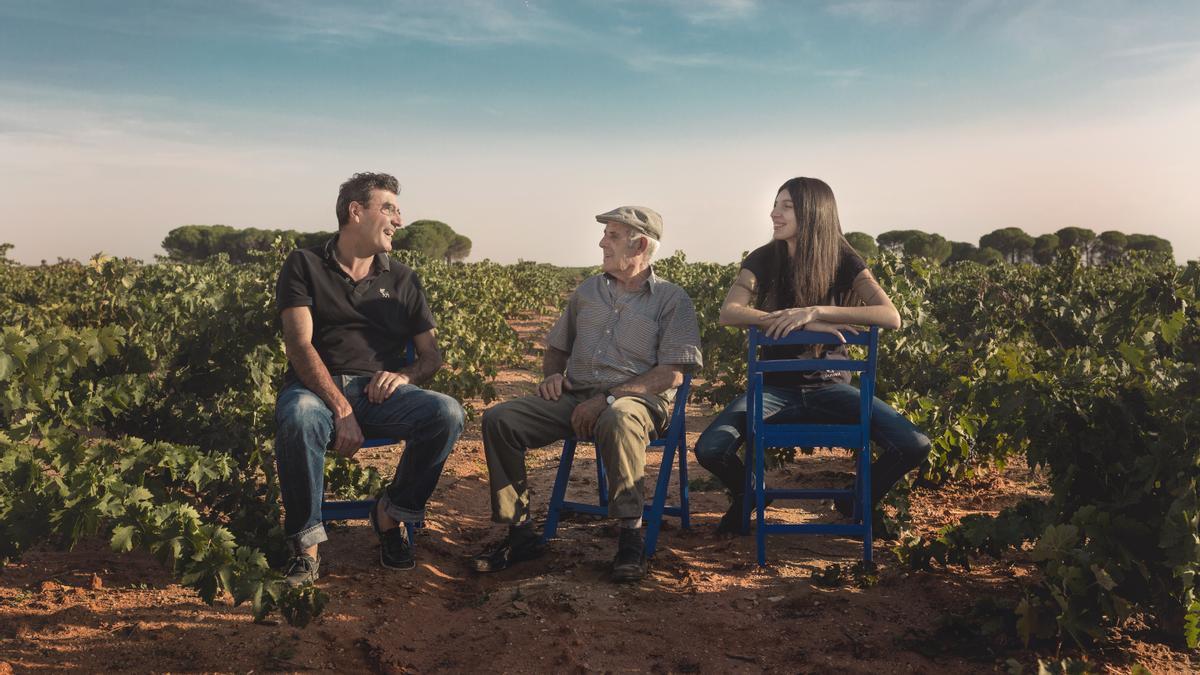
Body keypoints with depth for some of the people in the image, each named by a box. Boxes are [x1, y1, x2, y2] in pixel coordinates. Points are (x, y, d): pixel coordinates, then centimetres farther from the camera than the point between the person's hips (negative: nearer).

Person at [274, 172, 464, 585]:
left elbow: (432, 356, 15)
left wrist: (405, 375, -11)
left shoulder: (402, 280, 18)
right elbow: (299, 345, -9)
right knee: (297, 415, -39)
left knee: (448, 413, -26)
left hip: (380, 390, 3)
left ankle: (391, 512, -3)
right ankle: (306, 542, -20)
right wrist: (341, 409, -22)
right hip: (317, 388, -3)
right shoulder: (305, 265, 5)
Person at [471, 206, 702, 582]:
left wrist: (608, 398, -17)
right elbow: (555, 348, 29)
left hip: (637, 399, -5)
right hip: (575, 396, 5)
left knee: (617, 422, -42)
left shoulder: (672, 300, 3)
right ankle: (520, 534, -11)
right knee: (498, 420, -17)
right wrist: (552, 375, 3)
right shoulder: (586, 291, 20)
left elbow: (671, 374, -8)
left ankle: (631, 536, -28)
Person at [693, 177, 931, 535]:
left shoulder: (843, 261, -5)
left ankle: (857, 502, 11)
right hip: (776, 386, 0)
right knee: (709, 449, -26)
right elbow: (729, 313, -20)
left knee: (915, 446, -21)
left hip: (830, 386, 0)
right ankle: (747, 496, 11)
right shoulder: (762, 260, -3)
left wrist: (816, 310, -30)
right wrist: (803, 323, -28)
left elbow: (891, 317, -19)